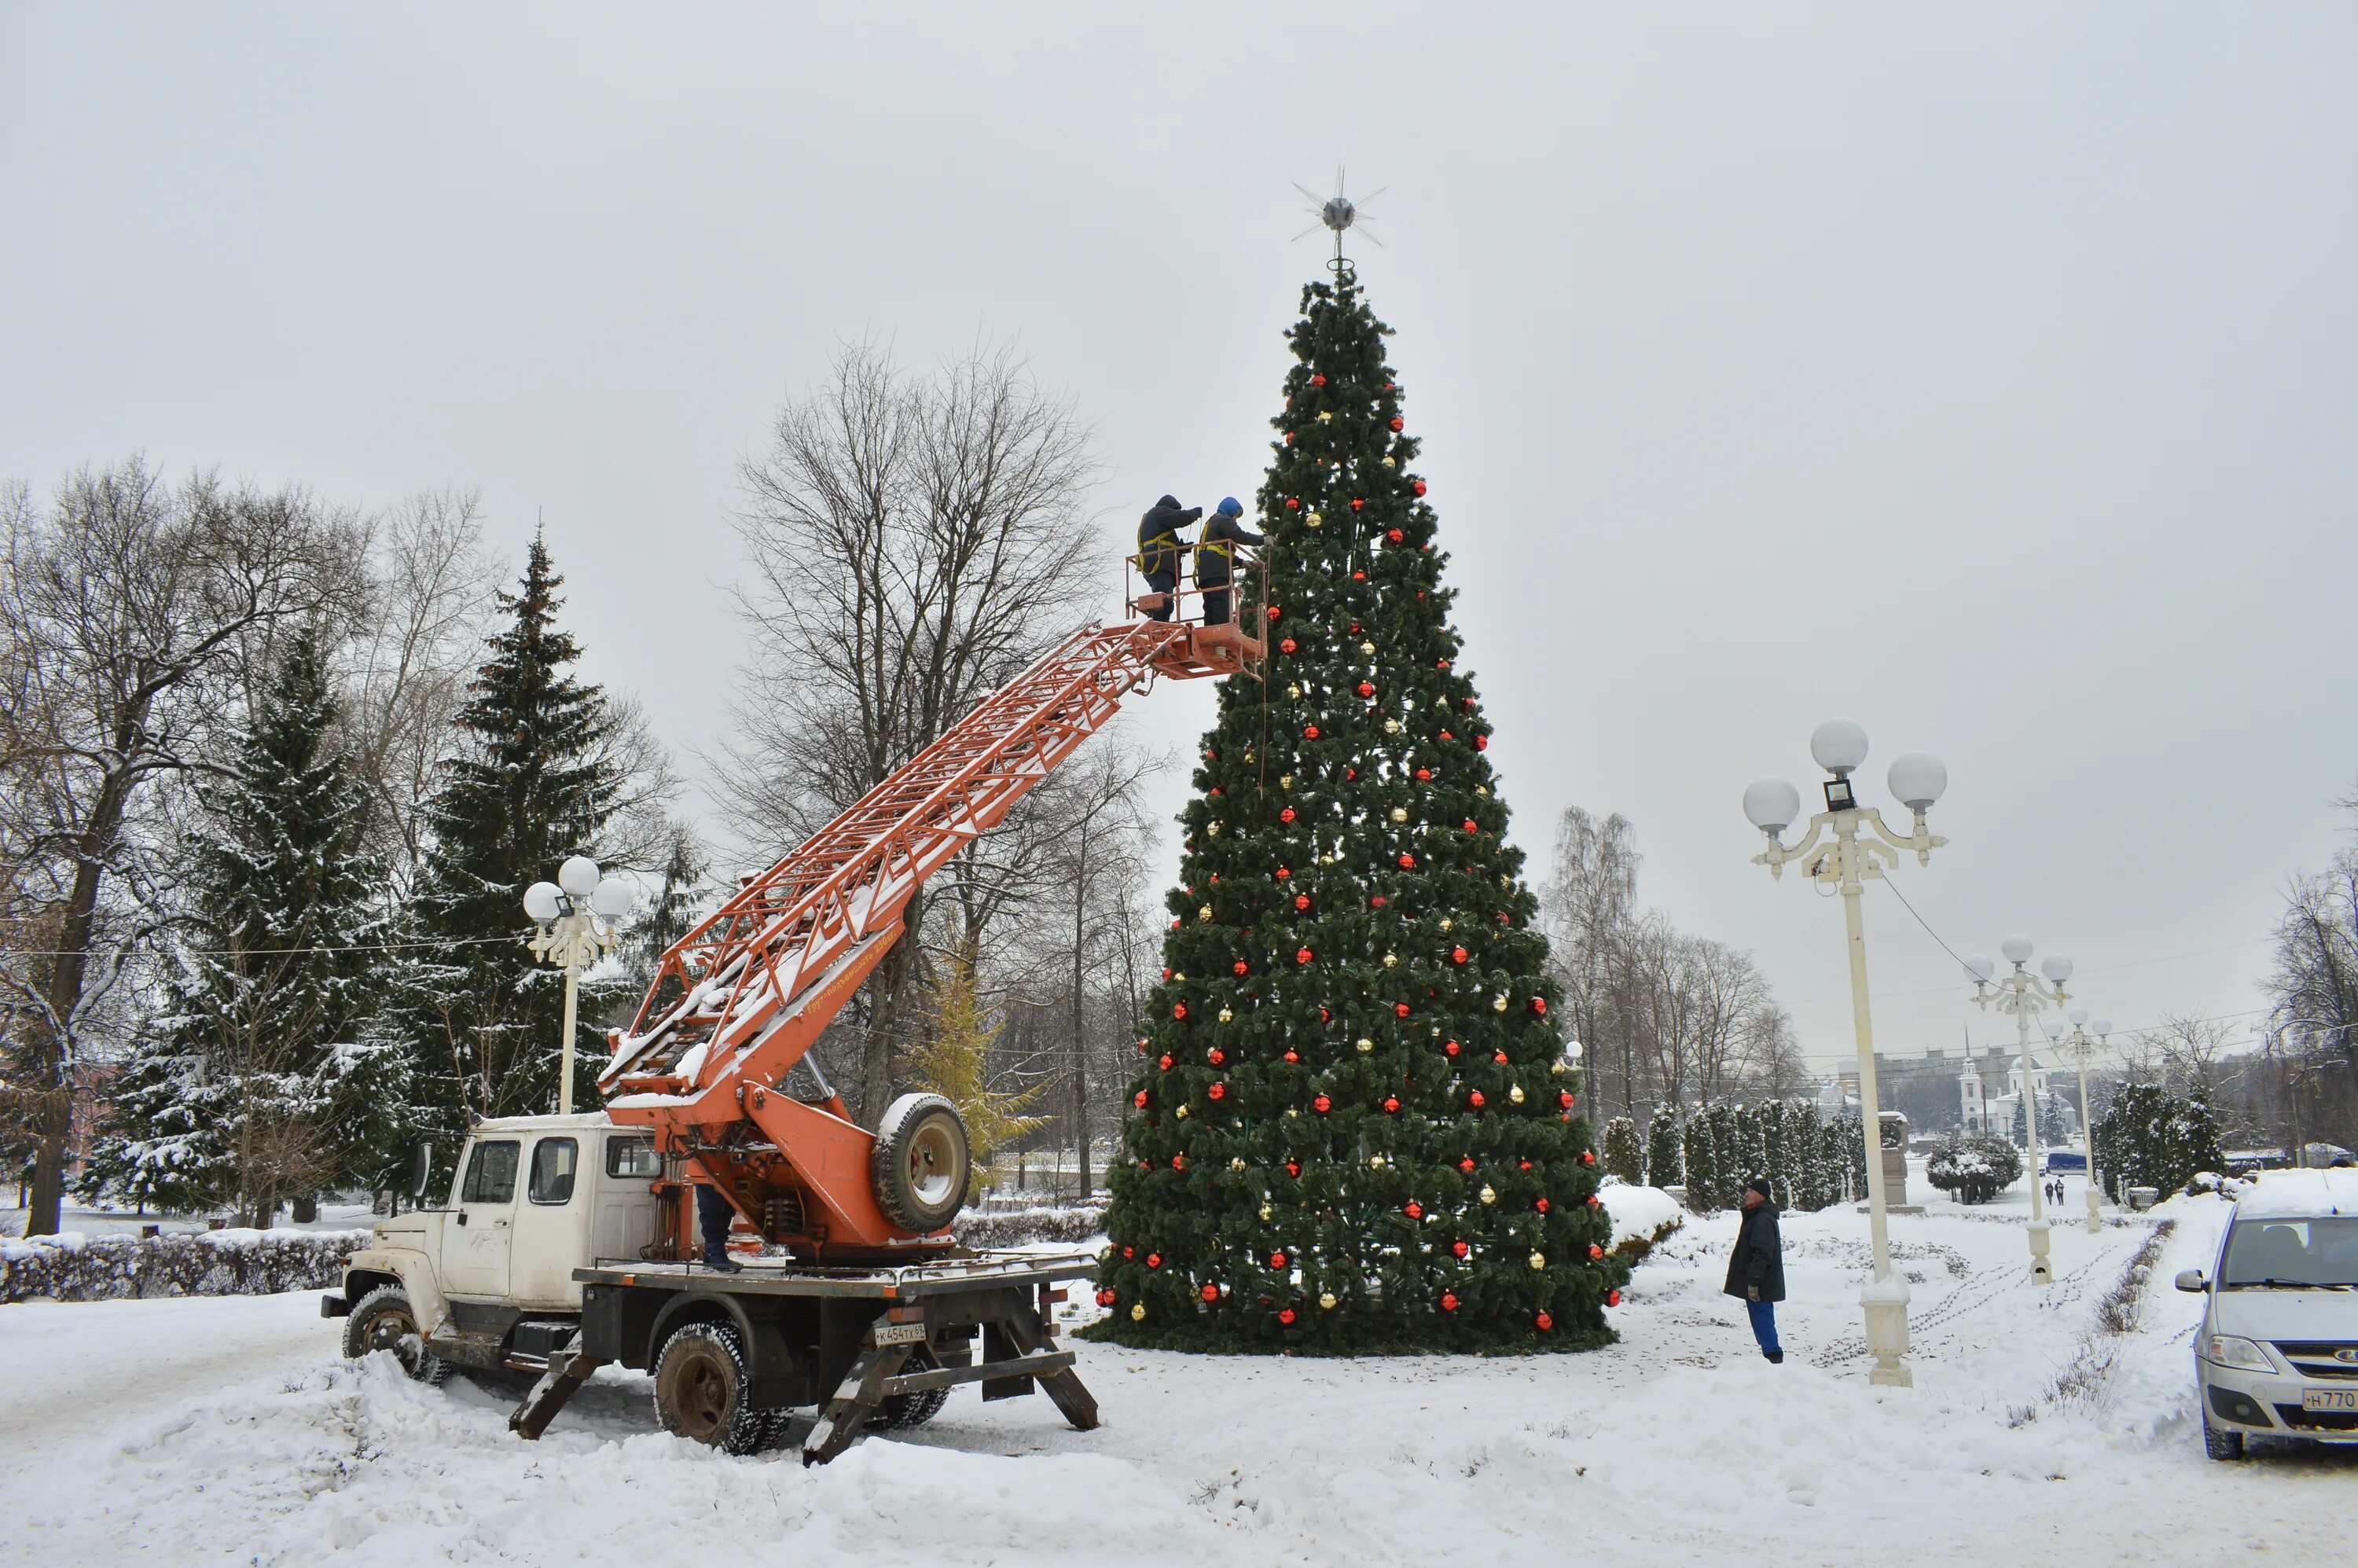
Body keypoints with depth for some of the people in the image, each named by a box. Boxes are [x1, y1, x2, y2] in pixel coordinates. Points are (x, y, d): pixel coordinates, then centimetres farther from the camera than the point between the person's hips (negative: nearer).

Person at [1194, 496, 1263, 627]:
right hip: (1217, 571, -10)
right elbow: (1239, 536, -9)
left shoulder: (1211, 523, 34)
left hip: (1206, 571, 10)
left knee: (1210, 609, 1)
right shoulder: (1223, 520, 4)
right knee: (1221, 606, -20)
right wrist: (1261, 540, 1)